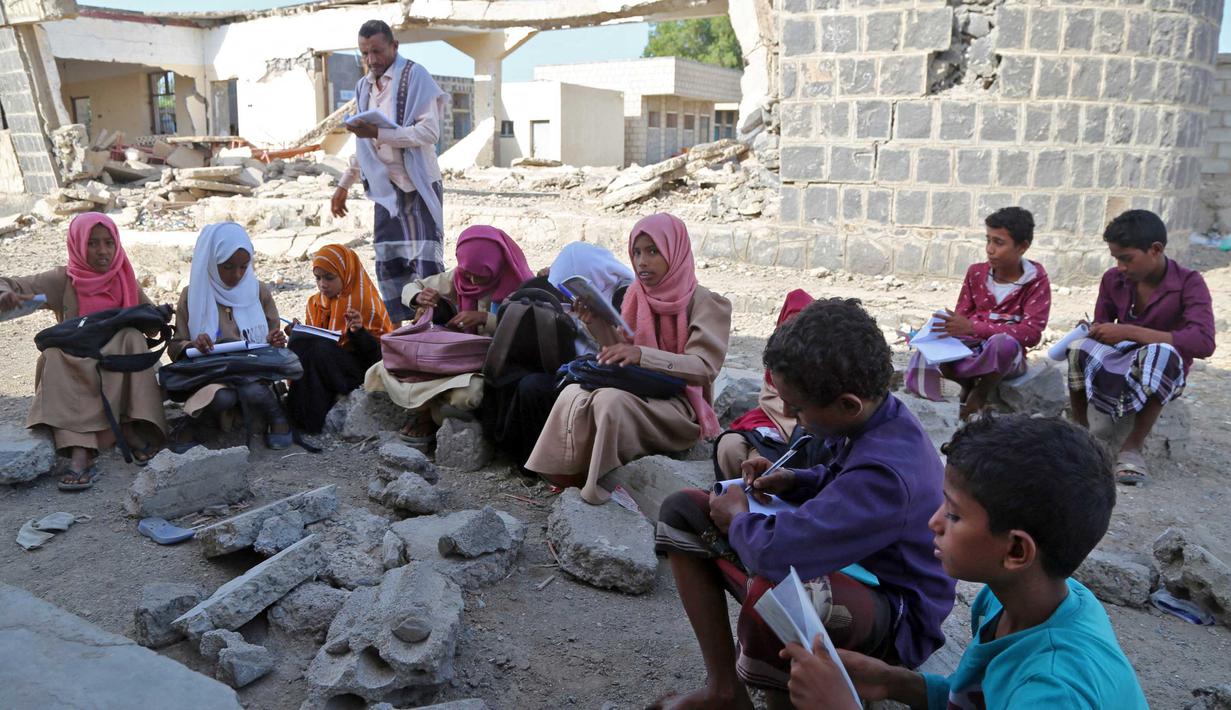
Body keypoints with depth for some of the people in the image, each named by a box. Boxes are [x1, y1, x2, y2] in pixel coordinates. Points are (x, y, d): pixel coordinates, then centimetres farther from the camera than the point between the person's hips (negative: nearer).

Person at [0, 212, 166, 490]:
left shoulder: (125, 280, 5)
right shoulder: (63, 280, -2)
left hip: (120, 369, 1)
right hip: (74, 368, -1)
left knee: (133, 339, -27)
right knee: (56, 354, -32)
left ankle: (131, 429, -30)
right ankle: (79, 453, -46)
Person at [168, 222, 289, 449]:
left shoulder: (259, 292, 7)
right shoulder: (193, 295, 1)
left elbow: (272, 340, 13)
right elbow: (175, 347, 3)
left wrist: (275, 342, -12)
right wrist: (193, 345, -20)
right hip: (209, 375, -1)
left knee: (252, 391, -34)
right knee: (222, 397, -35)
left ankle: (276, 417, -6)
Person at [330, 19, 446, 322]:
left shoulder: (415, 76, -7)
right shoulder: (364, 87, 15)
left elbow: (430, 132, -18)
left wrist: (378, 133, -25)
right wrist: (344, 185, 21)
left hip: (419, 186, -6)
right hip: (385, 188, 7)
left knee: (426, 263, -8)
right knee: (388, 266, 5)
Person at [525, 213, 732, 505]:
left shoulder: (704, 303, -7)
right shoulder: (635, 295, 10)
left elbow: (704, 367, -20)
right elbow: (622, 354, 9)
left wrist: (642, 355, -33)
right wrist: (596, 322, -10)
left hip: (681, 407, -5)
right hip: (639, 392, 6)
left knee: (611, 400, -33)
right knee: (574, 395, -23)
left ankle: (600, 492, -20)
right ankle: (570, 480, -12)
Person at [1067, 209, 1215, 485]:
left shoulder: (1188, 283, -12)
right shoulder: (1113, 279, 1)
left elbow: (1204, 343, -27)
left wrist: (1129, 332, -31)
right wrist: (1090, 332, -17)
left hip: (1163, 374, -3)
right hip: (1115, 363, 3)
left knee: (1162, 353, -39)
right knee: (1081, 345, -30)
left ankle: (1133, 445, -25)